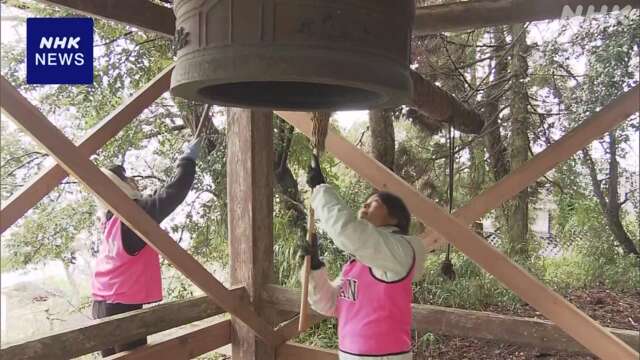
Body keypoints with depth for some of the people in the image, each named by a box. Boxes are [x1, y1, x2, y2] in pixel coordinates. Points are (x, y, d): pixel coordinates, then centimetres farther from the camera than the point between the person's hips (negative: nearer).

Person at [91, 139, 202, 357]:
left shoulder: (111, 216, 10)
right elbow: (173, 193, -18)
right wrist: (188, 159, -7)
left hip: (103, 302, 9)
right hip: (123, 304, -9)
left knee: (114, 355, 14)